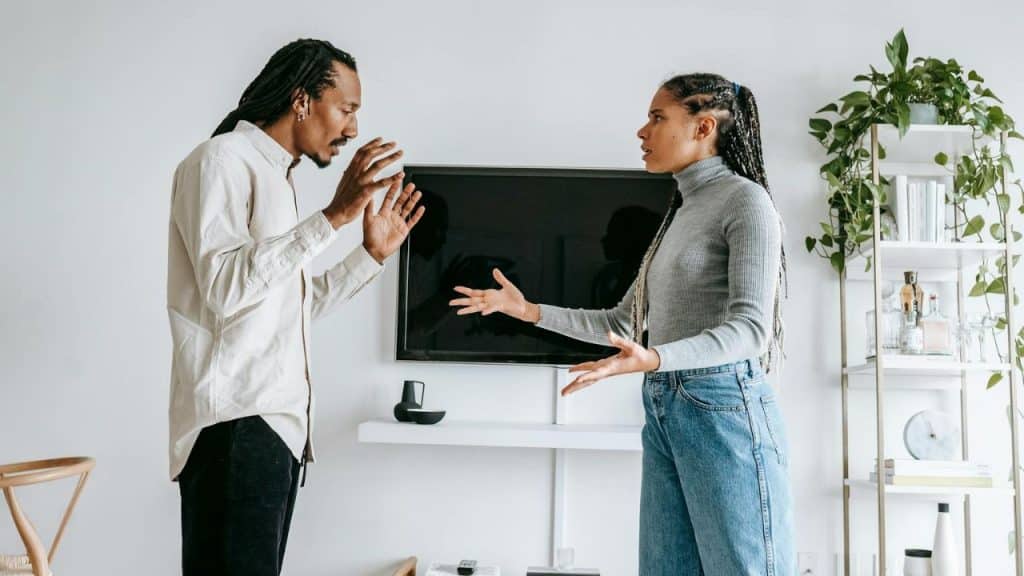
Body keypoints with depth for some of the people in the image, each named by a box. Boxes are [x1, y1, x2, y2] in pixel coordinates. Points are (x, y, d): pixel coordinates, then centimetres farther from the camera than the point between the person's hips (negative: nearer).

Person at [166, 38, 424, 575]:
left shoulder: (276, 178, 21)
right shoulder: (221, 160, -7)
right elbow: (226, 289, -21)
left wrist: (372, 254, 16)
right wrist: (333, 216, -23)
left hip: (278, 421, 9)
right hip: (235, 425, -9)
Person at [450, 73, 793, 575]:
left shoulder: (746, 199, -5)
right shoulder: (679, 214, 20)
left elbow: (749, 327, -15)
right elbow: (624, 323, 22)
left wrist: (652, 359, -31)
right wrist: (530, 311, 16)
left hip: (722, 408, -8)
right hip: (663, 412, 8)